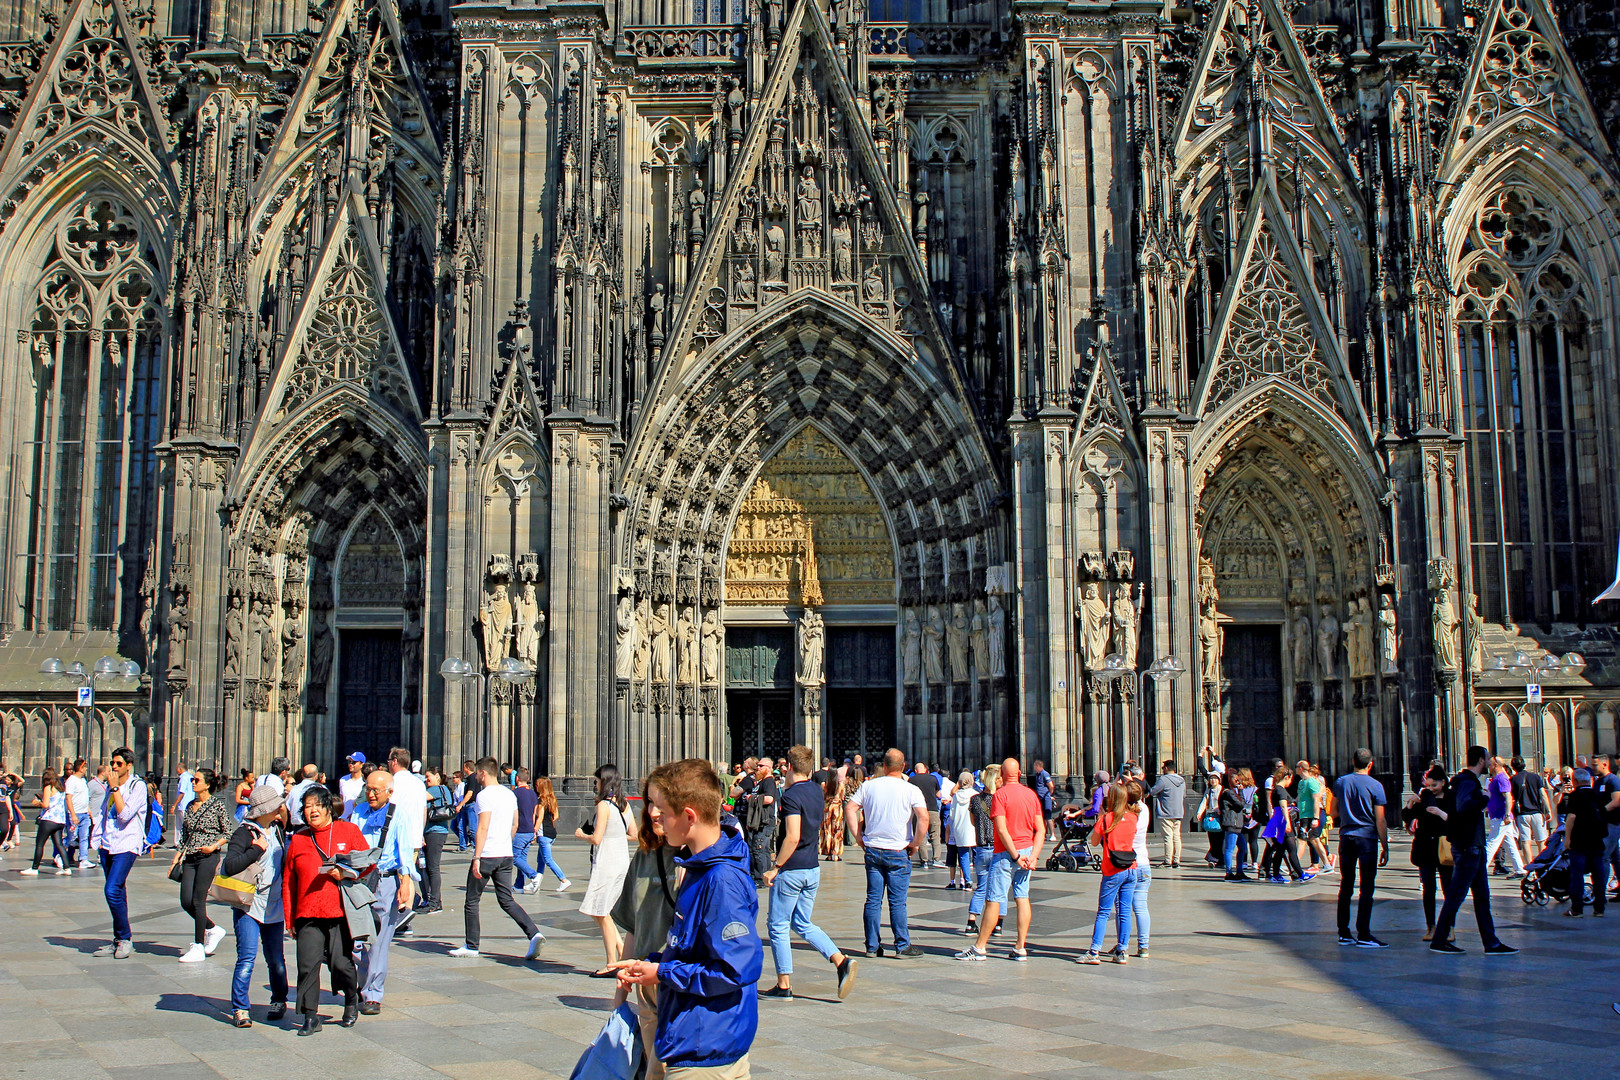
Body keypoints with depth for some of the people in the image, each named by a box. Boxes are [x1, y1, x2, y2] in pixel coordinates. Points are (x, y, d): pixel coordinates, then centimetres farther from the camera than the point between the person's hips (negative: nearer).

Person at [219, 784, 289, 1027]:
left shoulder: (277, 829, 12)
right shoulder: (244, 833, -9)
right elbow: (230, 866, -23)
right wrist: (257, 849, -21)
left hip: (274, 906, 6)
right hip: (249, 906, -6)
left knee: (276, 959, 9)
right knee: (247, 956, -11)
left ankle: (279, 1001, 27)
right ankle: (239, 1009, -2)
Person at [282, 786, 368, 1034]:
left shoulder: (349, 831, 4)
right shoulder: (297, 840, 11)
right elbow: (288, 882, 13)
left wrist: (345, 873, -10)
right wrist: (289, 918, 10)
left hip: (341, 912, -2)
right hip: (308, 914, 2)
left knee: (341, 963, -5)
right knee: (307, 965, -4)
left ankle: (351, 1000, 24)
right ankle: (310, 1017, 8)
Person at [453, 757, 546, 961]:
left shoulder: (485, 795, -12)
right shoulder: (510, 794, 12)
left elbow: (483, 828, -19)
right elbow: (514, 825, 19)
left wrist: (477, 858, -19)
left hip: (486, 856, -7)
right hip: (506, 856, 7)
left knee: (472, 901, 8)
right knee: (507, 901, 8)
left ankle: (472, 946, 14)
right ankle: (534, 934, -9)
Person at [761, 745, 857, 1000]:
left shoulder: (791, 795, -18)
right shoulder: (817, 791, 7)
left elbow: (792, 838, -26)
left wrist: (774, 868, -20)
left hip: (791, 870, -8)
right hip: (813, 868, 8)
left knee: (778, 925, 6)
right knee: (803, 924, 16)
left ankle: (784, 984, 9)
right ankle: (841, 961, -2)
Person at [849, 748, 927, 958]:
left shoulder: (868, 786, 2)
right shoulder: (911, 790, -7)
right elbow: (923, 818, -18)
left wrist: (858, 836, 6)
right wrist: (916, 844, -7)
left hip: (872, 850, 3)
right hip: (898, 853, -3)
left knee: (873, 900, 8)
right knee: (897, 902, 2)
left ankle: (872, 946, 12)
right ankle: (902, 947, 6)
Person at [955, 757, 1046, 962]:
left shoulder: (1000, 795, -12)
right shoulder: (1032, 794, 6)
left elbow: (1002, 830, -18)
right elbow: (1041, 830, 3)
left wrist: (1015, 855, -14)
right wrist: (1034, 855, -2)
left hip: (1005, 853, -6)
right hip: (1026, 850, 6)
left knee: (993, 900, -2)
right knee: (1022, 898, 8)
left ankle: (979, 947, 3)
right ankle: (1020, 948, 7)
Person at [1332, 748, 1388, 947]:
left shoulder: (1340, 782, 4)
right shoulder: (1375, 786, -7)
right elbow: (1380, 821, -8)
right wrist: (1385, 847, -2)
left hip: (1346, 836, 4)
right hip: (1367, 837, -4)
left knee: (1345, 886, 10)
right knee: (1366, 888, -1)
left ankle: (1343, 933, 13)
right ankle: (1363, 935, -4)